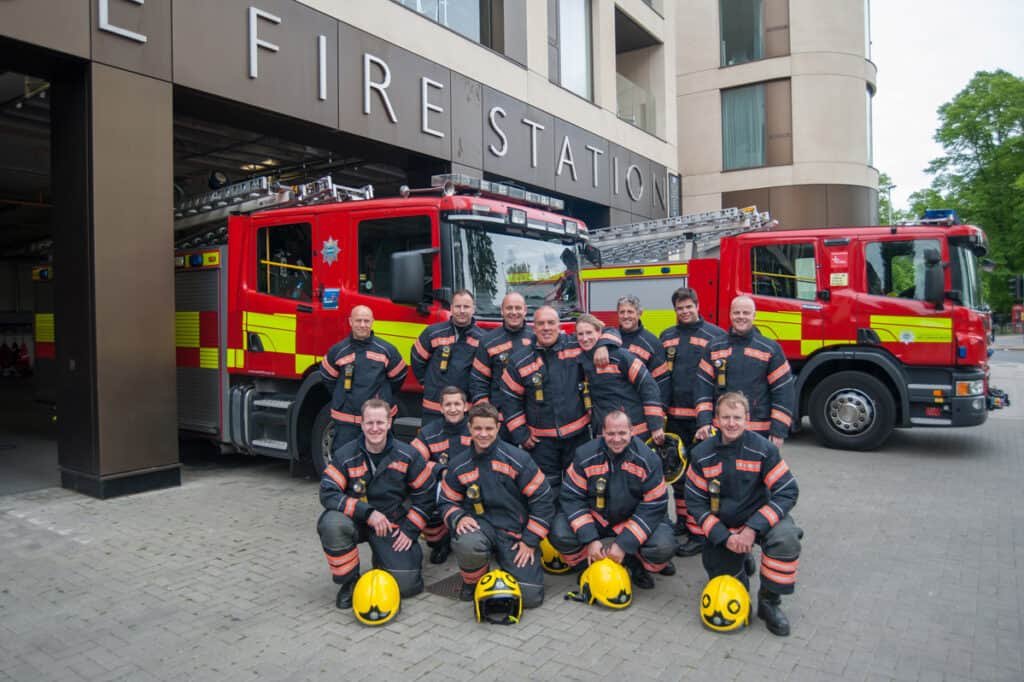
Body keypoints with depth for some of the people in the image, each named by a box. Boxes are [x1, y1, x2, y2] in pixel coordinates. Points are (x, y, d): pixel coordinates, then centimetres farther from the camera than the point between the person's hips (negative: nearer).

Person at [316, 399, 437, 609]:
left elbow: (426, 494, 0)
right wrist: (367, 513, -27)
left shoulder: (407, 455, -7)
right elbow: (327, 493, -19)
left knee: (406, 584, -14)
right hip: (357, 521, 0)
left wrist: (409, 529, -7)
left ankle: (382, 560, 22)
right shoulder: (345, 456, -10)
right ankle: (349, 581, -9)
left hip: (393, 526, 0)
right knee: (331, 523, -35)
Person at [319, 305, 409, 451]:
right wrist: (342, 399, 11)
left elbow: (398, 377, 10)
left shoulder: (387, 350, -2)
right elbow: (327, 378, 14)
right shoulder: (338, 350, 0)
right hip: (346, 421, 0)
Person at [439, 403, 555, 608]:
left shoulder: (518, 459, -8)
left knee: (530, 597, -12)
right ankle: (472, 582, 0)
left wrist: (530, 541, -7)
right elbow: (447, 502, 9)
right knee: (467, 544, -37)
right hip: (480, 524, 1)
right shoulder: (458, 465, 1)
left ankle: (506, 565, 22)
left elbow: (542, 501, -5)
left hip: (516, 532, -1)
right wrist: (459, 518, -14)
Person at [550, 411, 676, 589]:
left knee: (663, 546, -29)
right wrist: (590, 539, -23)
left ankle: (635, 562, 6)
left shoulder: (648, 460, -16)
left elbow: (654, 506, -16)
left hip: (633, 519, -1)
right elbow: (572, 497, -12)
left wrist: (624, 544, -22)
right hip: (594, 517, 1)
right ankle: (592, 563, 4)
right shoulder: (585, 456, -14)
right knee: (560, 535, -26)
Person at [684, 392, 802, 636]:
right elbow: (695, 501, -5)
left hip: (760, 517, -2)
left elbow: (787, 492, -16)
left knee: (785, 539, -33)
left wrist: (754, 528, -26)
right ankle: (740, 560, 33)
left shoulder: (764, 449, -14)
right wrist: (724, 537, -17)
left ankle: (769, 600, -11)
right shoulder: (702, 454, -9)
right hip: (722, 526, 2)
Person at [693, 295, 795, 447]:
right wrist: (704, 422, -5)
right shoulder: (714, 348, 7)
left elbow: (784, 391, -1)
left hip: (760, 431, -1)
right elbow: (702, 386, 5)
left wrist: (779, 431, -7)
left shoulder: (771, 349, 2)